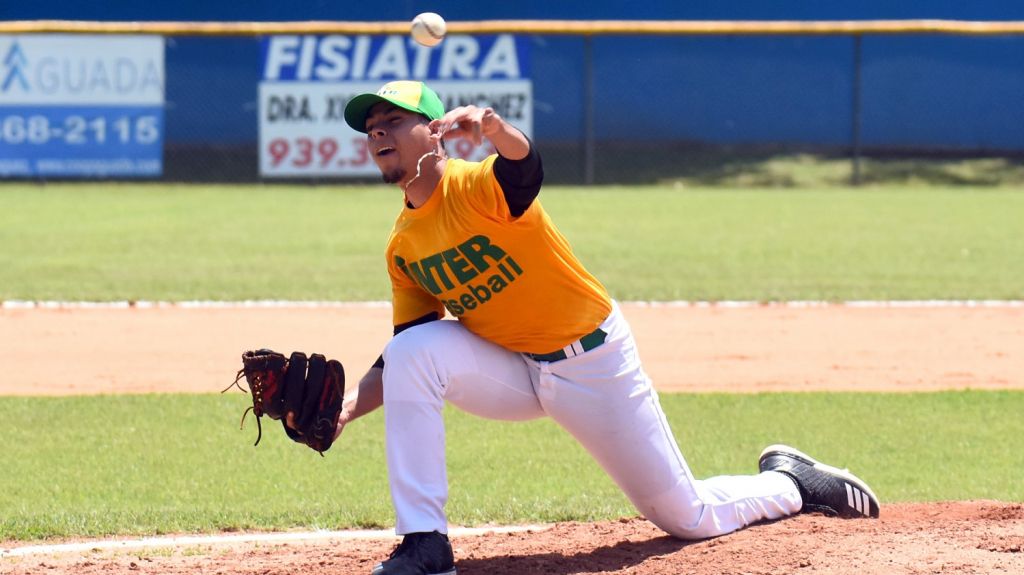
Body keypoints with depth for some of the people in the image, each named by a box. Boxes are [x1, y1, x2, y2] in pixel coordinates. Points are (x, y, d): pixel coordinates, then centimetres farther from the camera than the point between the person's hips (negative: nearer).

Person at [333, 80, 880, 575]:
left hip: (594, 365, -5)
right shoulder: (401, 248, -1)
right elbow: (404, 363, 3)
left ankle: (789, 482, 35)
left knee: (688, 517, 2)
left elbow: (525, 166, -46)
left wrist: (491, 126, -69)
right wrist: (350, 406, -15)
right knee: (411, 351, -22)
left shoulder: (474, 187, -22)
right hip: (512, 371, 5)